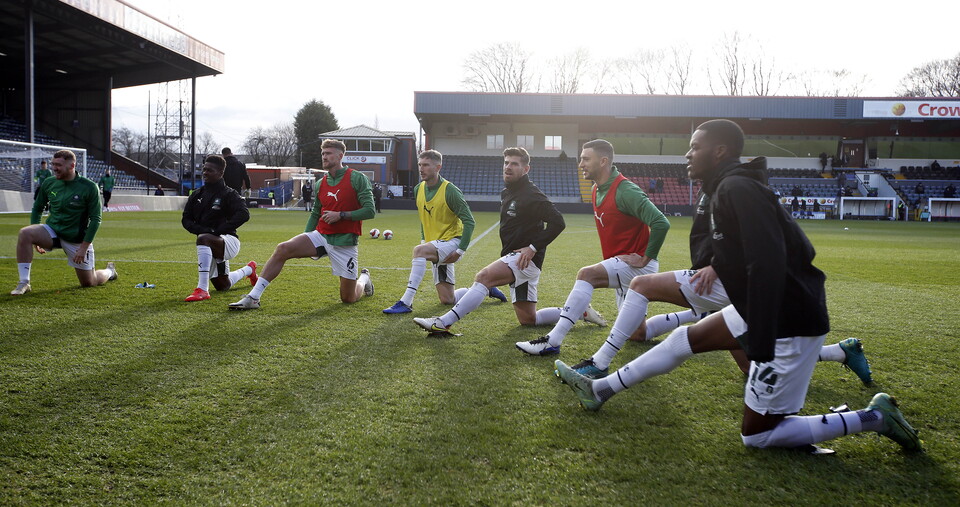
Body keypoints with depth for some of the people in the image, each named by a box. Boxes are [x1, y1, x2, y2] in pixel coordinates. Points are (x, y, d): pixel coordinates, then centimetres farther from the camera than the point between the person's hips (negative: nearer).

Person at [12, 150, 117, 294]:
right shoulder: (48, 183, -1)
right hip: (52, 231, 3)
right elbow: (37, 209, 13)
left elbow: (95, 220, -12)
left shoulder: (89, 187, -14)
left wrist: (84, 247, -16)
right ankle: (24, 283, -21)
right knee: (24, 233, -28)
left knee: (89, 283, 3)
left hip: (77, 239, -3)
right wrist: (35, 238, 6)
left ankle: (110, 271, 40)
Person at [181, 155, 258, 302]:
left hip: (229, 241, -7)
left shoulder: (228, 194, -8)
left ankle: (202, 289, -42)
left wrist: (218, 230, -26)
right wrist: (202, 229, -12)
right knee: (223, 286, 18)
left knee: (203, 239, -39)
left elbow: (244, 214, -23)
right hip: (214, 247, 7)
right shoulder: (197, 195, 10)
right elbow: (186, 219, 9)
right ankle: (249, 269, 50)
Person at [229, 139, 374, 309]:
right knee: (282, 249, -20)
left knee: (348, 298, 2)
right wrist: (303, 243, 14)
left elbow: (370, 211, -12)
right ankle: (253, 297, -16)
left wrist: (340, 215, -18)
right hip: (320, 235, 5)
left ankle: (364, 278, 38)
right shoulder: (321, 184, 10)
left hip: (345, 241, -4)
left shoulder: (357, 179, -7)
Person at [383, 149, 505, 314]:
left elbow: (469, 222, -16)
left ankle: (406, 302, -31)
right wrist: (424, 239, 10)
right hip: (436, 248, 7)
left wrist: (460, 250, -21)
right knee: (447, 300, 6)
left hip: (451, 240, -7)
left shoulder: (450, 191, -16)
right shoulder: (418, 189, 5)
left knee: (419, 250, -34)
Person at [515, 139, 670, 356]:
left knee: (586, 274, -30)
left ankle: (552, 342, -30)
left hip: (636, 264, -10)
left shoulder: (625, 191, -21)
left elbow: (661, 223, -28)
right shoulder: (597, 190, 6)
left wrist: (645, 259, -23)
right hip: (623, 266, 10)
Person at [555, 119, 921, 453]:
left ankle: (874, 417, 9)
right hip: (765, 311, 9)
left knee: (755, 435, 2)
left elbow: (767, 267, -30)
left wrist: (760, 345, -30)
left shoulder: (737, 189, -20)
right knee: (685, 338, 14)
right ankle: (601, 390, 25)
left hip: (790, 321, -9)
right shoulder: (727, 188, 10)